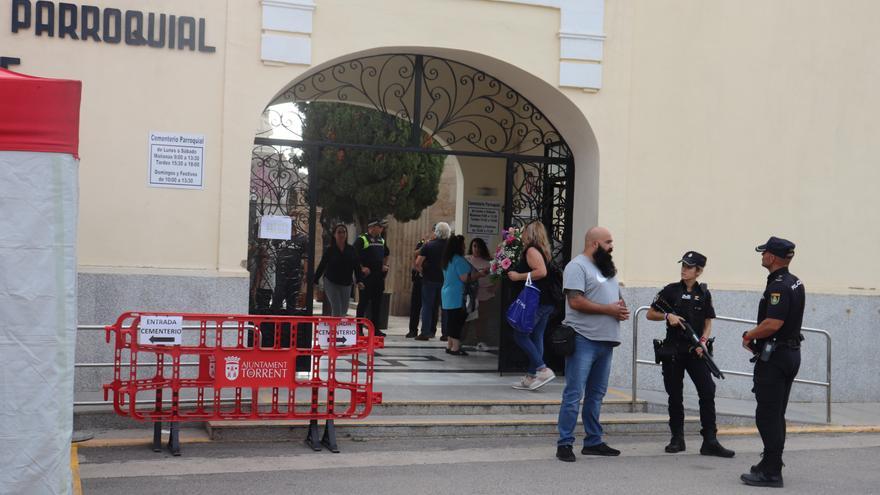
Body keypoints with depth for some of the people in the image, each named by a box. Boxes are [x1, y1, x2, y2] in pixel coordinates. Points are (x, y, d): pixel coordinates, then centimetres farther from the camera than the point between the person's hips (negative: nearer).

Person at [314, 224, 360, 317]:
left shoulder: (351, 249, 2)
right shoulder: (329, 250, -4)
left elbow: (356, 266, 2)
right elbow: (321, 266, 0)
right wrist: (315, 281, -2)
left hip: (346, 284, 4)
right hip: (331, 283, -4)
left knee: (344, 310, 11)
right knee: (336, 309, -11)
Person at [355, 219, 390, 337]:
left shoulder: (381, 241, 15)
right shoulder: (362, 239, -7)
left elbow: (386, 254, 30)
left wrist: (385, 265, 16)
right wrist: (362, 268, -16)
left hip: (379, 275, 7)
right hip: (366, 275, -7)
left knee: (377, 303, 8)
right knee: (363, 302, -3)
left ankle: (375, 328, 13)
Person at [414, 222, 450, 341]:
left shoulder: (428, 245, -6)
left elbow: (418, 263, -12)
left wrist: (423, 272, 5)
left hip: (430, 280, -2)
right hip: (446, 280, 2)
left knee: (427, 306, 5)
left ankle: (425, 332, 1)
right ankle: (445, 333, 9)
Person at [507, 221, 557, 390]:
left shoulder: (531, 250, -11)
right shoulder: (542, 251, 18)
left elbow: (541, 272, -24)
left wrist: (518, 276, -15)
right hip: (546, 302, 10)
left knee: (520, 335, -4)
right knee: (536, 337, 10)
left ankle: (543, 370, -10)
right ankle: (531, 377, 12)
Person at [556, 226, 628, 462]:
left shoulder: (607, 268, 21)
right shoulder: (577, 266, -8)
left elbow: (617, 297, 28)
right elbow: (576, 301, -18)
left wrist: (622, 308, 4)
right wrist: (608, 309, -14)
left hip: (605, 341, 9)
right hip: (584, 339, -9)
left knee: (596, 394, 14)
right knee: (574, 394, -7)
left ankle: (593, 442, 21)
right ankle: (564, 444, -4)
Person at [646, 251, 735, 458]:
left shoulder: (704, 294, 6)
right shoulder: (671, 291, 2)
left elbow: (708, 323, 11)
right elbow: (650, 314, 6)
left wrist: (703, 342, -6)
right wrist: (667, 316, -12)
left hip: (696, 351, 1)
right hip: (673, 350, -1)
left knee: (708, 392, -10)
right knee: (675, 395, 4)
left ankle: (710, 442, -8)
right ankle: (677, 439, 16)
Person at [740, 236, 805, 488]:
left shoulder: (778, 286, -19)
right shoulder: (796, 283, 13)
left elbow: (773, 324, -28)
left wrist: (749, 335, -12)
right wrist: (757, 335, 16)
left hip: (774, 357, -10)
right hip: (791, 352, 10)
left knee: (767, 415, -6)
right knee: (776, 415, 17)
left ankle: (771, 472, -4)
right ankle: (771, 463, 25)